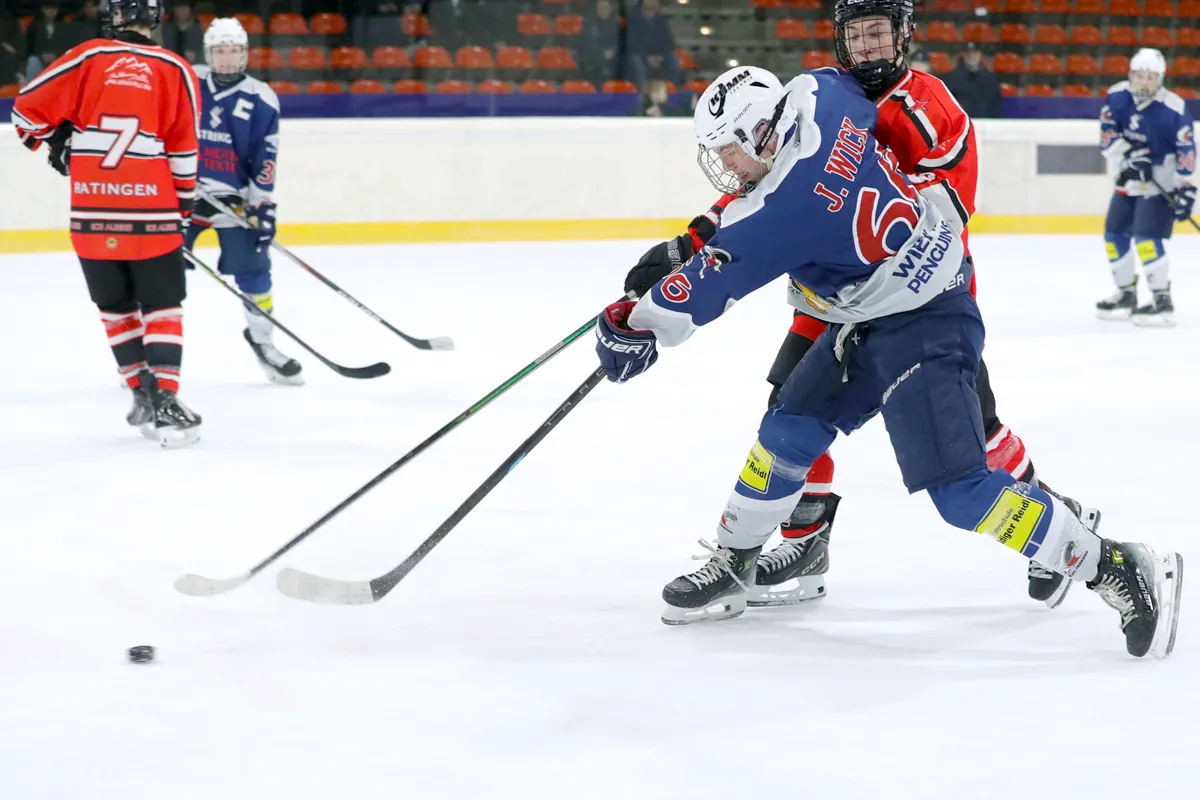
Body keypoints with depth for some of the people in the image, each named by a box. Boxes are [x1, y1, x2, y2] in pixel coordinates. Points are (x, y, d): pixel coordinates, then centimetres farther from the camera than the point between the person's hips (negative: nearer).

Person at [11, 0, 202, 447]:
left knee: (116, 306, 17)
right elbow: (183, 148, 2)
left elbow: (28, 107, 4)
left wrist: (54, 140, 23)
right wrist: (183, 205, 13)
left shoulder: (88, 57, 2)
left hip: (92, 213, 1)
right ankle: (163, 402, -6)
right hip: (151, 211, -1)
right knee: (161, 308, 6)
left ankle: (144, 394, 16)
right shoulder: (175, 70, 1)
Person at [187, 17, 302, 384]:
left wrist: (263, 205, -6)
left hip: (233, 198, 0)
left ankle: (262, 339, 15)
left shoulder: (261, 100, -3)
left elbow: (265, 159, -3)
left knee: (253, 267, -1)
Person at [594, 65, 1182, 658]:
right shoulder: (819, 95, -6)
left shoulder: (791, 202, -27)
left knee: (959, 488, -17)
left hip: (924, 325, -10)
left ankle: (1117, 571, -13)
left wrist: (637, 325, -3)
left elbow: (716, 279, -17)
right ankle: (730, 564, 24)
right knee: (789, 431, 10)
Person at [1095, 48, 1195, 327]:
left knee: (1146, 237, -18)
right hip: (1127, 179, 6)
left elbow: (1186, 150, -18)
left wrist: (1186, 189, -22)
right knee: (1115, 234, 11)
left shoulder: (1173, 109, -20)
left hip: (1161, 182, -6)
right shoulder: (1118, 96, -7)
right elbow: (1107, 132, -10)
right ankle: (1127, 295, 27)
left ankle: (1163, 302, -14)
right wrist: (1130, 154, -25)